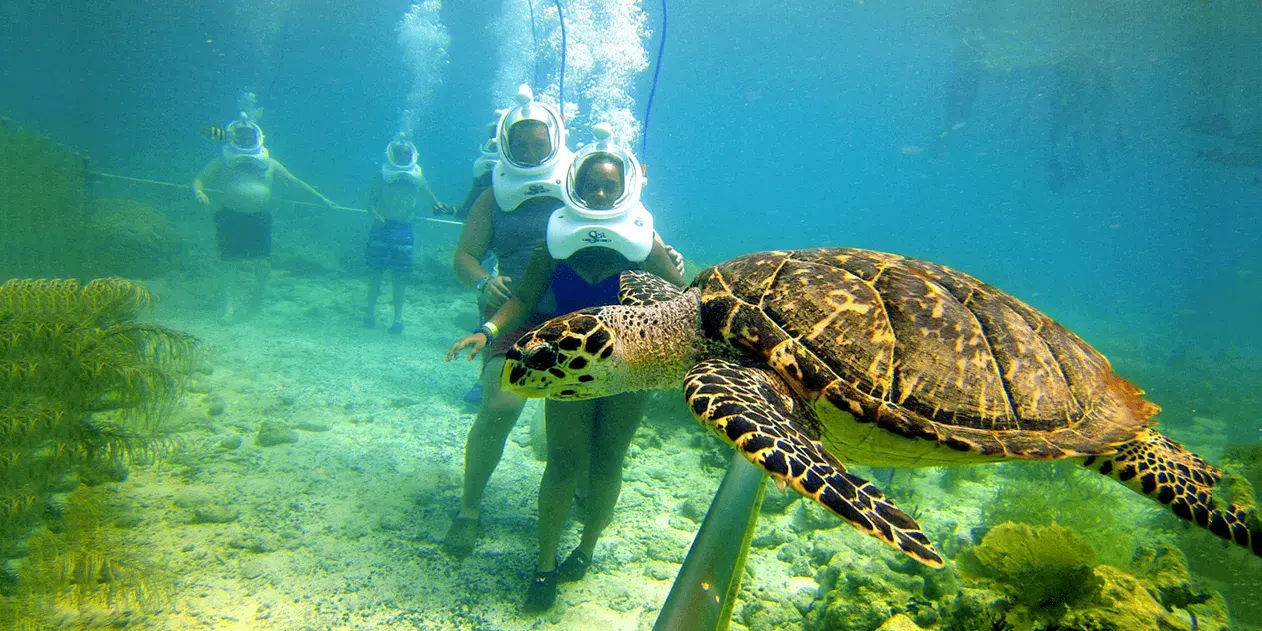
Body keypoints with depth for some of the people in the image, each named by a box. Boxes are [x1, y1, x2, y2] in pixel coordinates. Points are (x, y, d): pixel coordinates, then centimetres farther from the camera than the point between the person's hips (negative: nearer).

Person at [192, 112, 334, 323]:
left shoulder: (268, 163, 12)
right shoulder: (223, 161, 8)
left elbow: (295, 182, 16)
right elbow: (199, 179, 5)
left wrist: (320, 198, 15)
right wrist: (199, 192, -19)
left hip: (259, 218, 1)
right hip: (230, 217, -1)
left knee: (261, 261, -1)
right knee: (229, 260, -3)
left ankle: (259, 293, 26)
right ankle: (228, 303, 4)